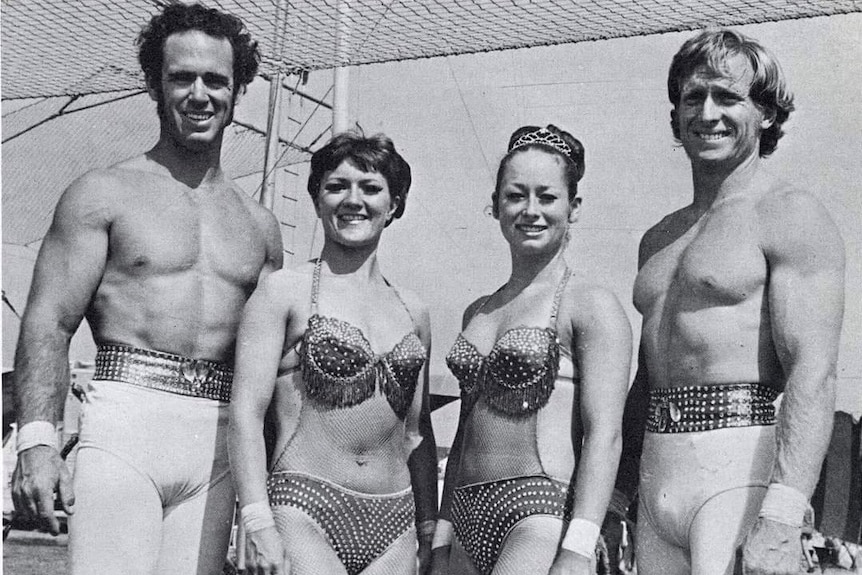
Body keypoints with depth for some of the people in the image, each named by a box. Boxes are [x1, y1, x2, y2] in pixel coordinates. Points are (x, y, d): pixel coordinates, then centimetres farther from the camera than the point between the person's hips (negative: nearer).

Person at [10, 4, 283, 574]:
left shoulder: (261, 226, 16)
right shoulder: (104, 194, 5)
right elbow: (48, 322, -2)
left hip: (218, 442, 4)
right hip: (124, 422, -3)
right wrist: (37, 438, -16)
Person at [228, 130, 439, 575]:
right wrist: (258, 525, -15)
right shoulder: (284, 292, 0)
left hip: (393, 522, 5)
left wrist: (429, 530, 15)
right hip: (303, 509, -4)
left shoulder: (412, 312, 14)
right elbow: (246, 411, -7)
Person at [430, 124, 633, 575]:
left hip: (545, 512, -6)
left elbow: (605, 434, -11)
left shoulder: (592, 306, -3)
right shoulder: (477, 312, 16)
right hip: (470, 520, 6)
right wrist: (443, 538, 16)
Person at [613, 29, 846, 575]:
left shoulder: (791, 215, -4)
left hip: (738, 469, -6)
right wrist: (620, 489, 19)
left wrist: (782, 519, -24)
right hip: (656, 474, 7)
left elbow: (814, 371, -14)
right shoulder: (659, 238, 18)